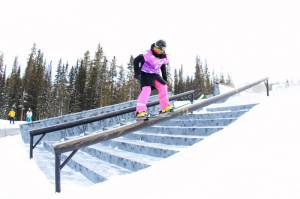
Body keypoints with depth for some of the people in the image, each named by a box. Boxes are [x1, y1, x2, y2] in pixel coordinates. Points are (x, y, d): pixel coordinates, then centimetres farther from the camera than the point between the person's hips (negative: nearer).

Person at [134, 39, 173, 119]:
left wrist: (165, 79, 15)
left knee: (163, 86, 2)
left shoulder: (164, 57, 0)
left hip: (155, 74, 7)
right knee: (146, 89, -23)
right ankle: (140, 111, -23)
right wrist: (137, 73, -23)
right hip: (146, 74, -7)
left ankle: (165, 107, 16)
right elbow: (136, 60, -20)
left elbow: (163, 67, 15)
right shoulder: (148, 54, -23)